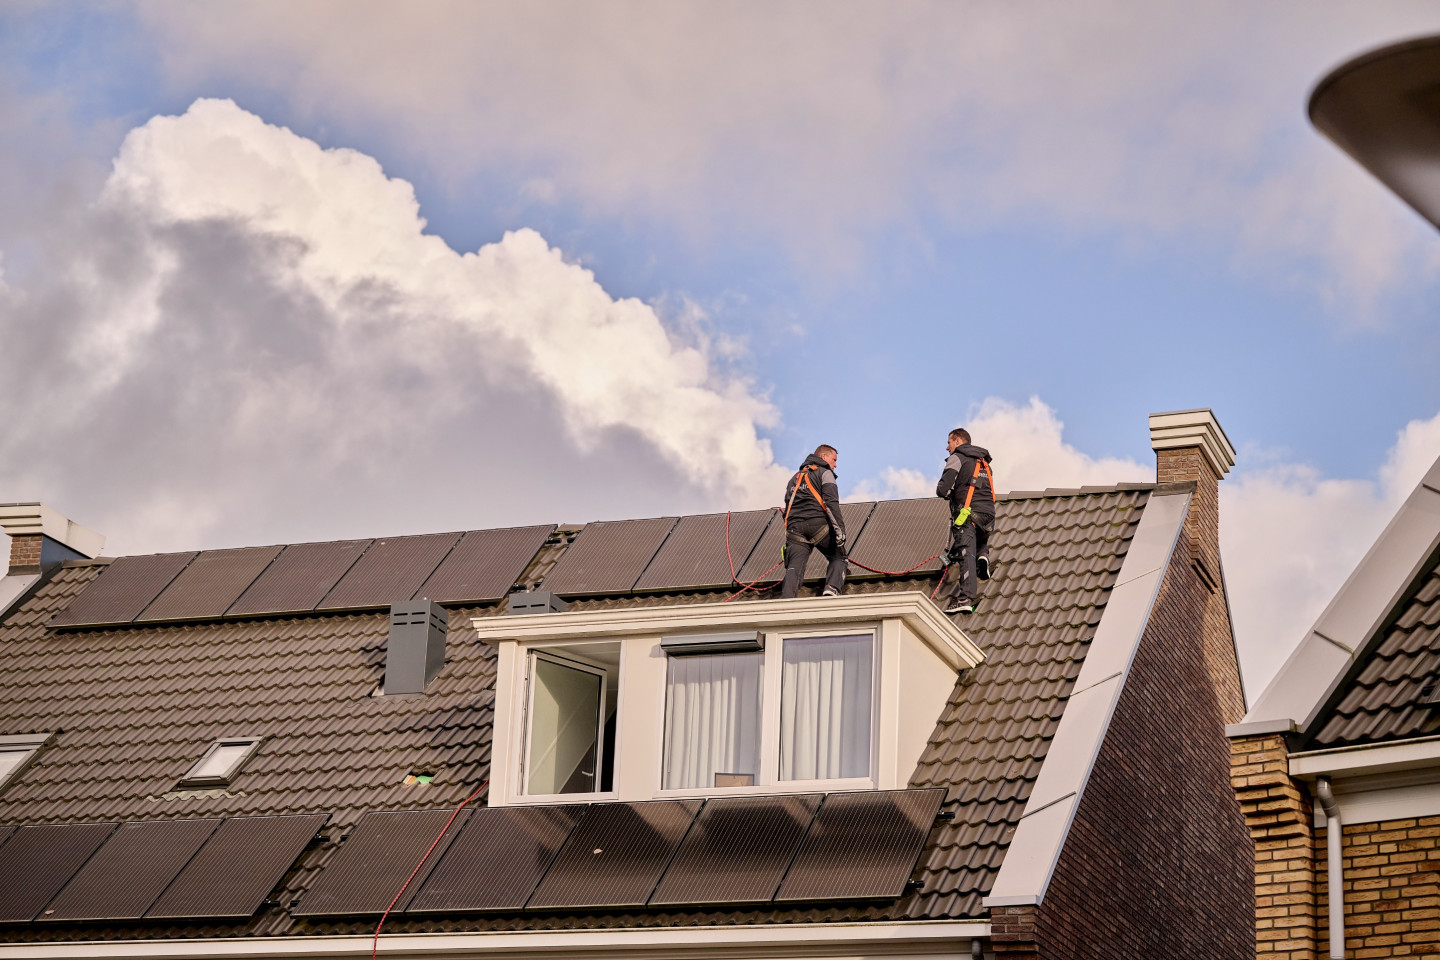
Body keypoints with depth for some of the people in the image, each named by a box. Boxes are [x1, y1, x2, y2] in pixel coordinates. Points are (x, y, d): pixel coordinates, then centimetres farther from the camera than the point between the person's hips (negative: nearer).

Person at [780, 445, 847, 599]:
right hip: (818, 523, -4)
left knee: (794, 568, -8)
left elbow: (788, 507, 29)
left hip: (794, 528, 4)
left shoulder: (795, 478, 32)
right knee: (838, 557, 10)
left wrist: (787, 541, 28)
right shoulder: (824, 473, 11)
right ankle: (832, 589, -15)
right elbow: (831, 502, -6)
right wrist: (839, 527, -13)